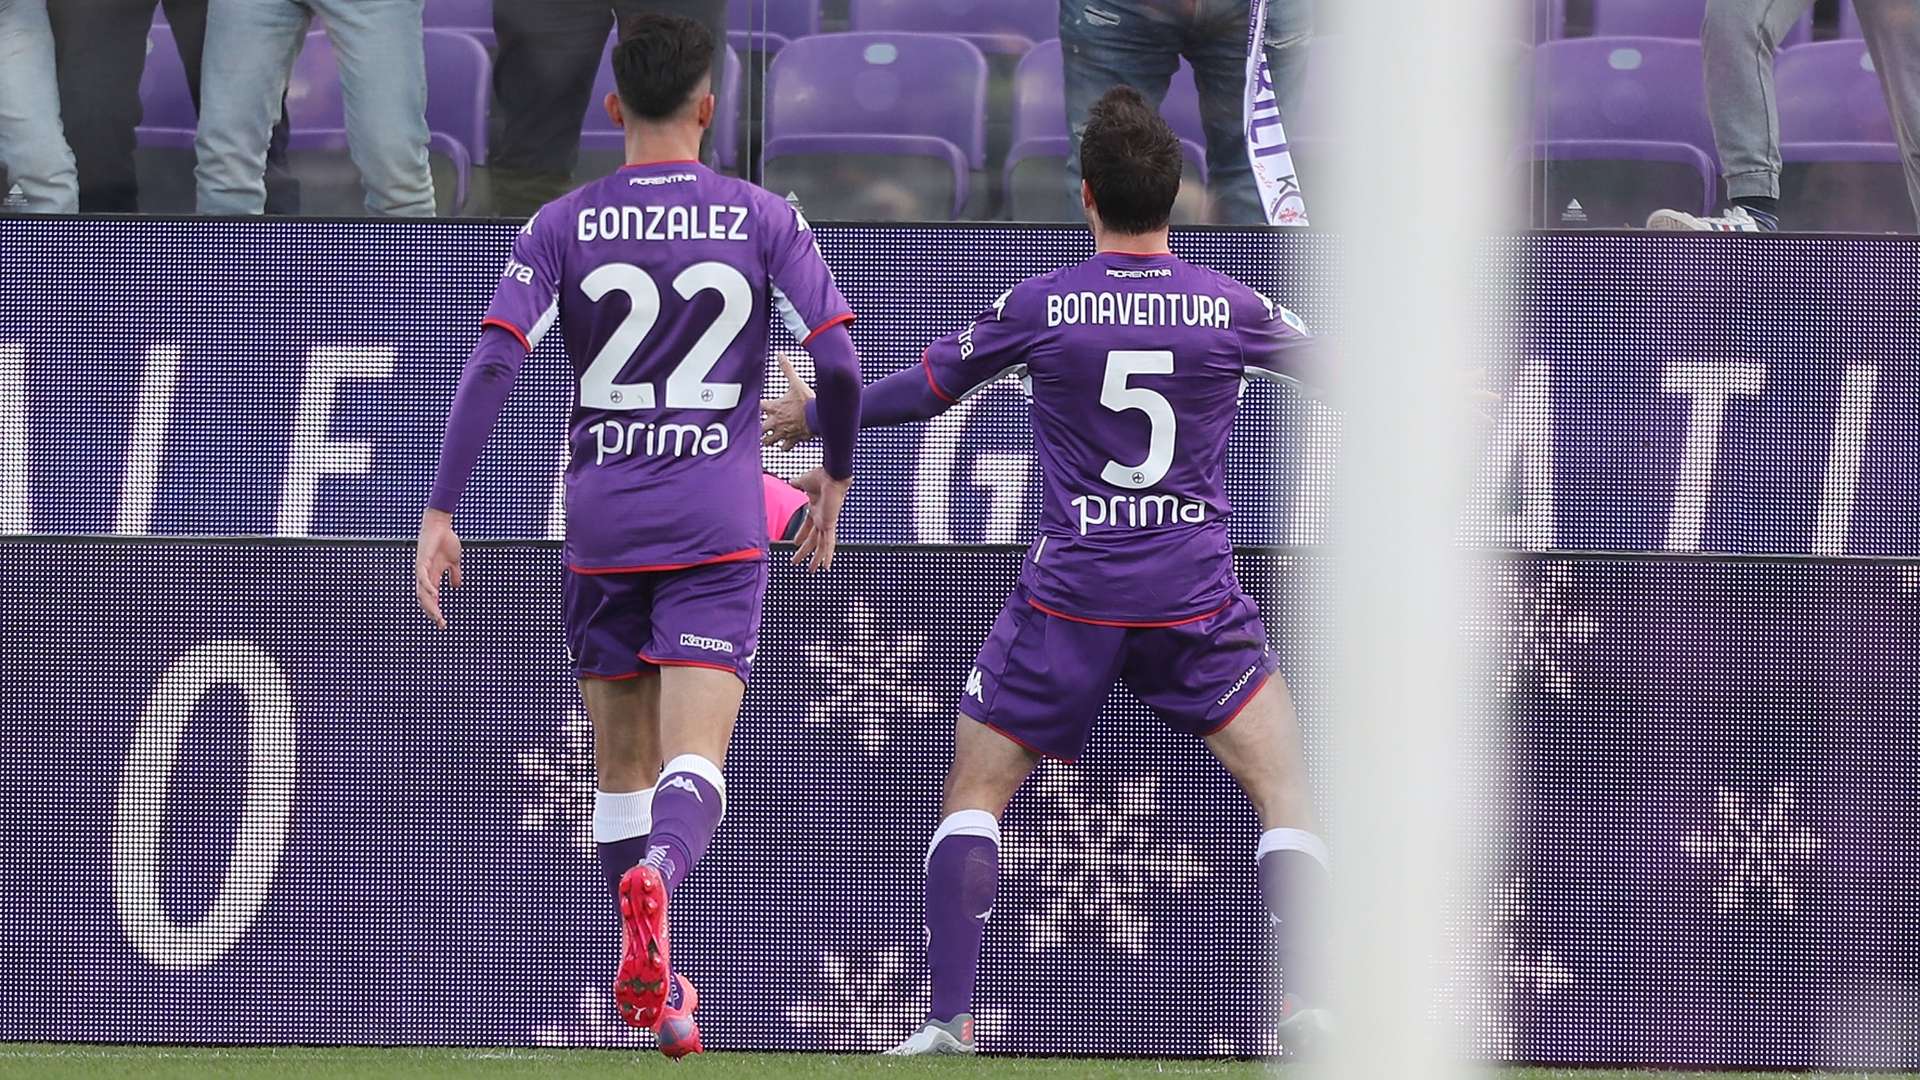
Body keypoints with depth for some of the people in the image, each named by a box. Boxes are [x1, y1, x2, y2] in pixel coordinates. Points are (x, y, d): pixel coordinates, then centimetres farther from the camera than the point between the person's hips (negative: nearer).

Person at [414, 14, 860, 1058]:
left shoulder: (565, 225, 1)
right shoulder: (764, 218, 0)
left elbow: (493, 362, -9)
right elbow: (839, 358, -6)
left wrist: (438, 515, -8)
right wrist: (835, 475, 12)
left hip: (602, 524, 1)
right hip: (718, 526, -1)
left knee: (624, 761, 15)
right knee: (693, 765, -9)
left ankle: (649, 984, 18)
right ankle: (657, 873, -41)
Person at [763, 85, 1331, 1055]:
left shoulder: (1039, 306, -5)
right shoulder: (1229, 310, -3)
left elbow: (926, 389, 9)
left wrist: (814, 418, 28)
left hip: (1069, 597, 0)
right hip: (1196, 598, 0)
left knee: (977, 788, 11)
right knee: (1283, 785, 7)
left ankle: (950, 1016, 1)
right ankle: (1308, 1004, -7)